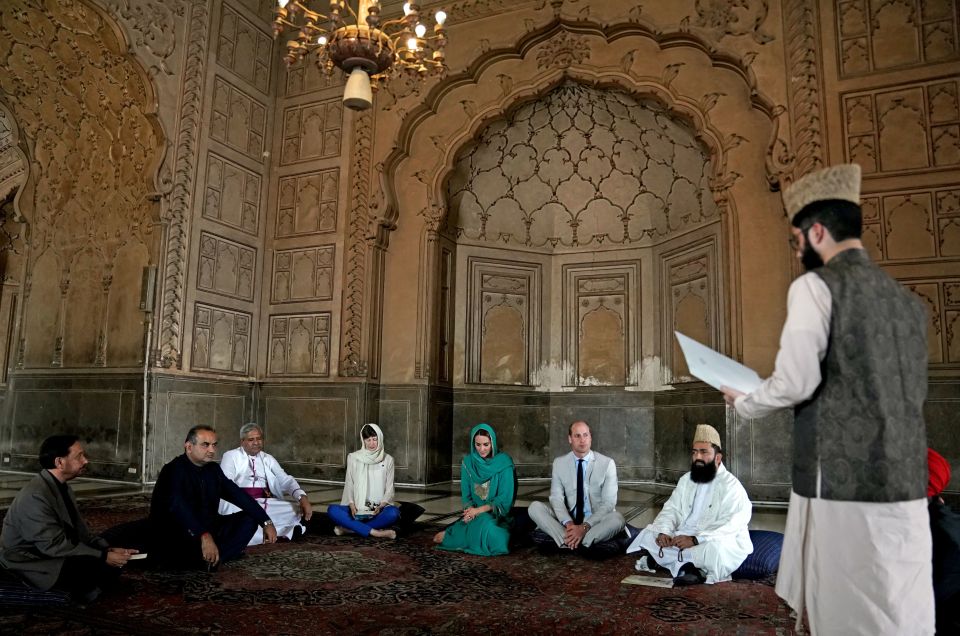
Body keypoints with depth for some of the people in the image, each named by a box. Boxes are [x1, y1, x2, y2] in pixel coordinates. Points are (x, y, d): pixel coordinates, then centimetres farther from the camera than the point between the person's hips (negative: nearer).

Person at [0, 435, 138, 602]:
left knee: (116, 560, -4)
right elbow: (54, 545, -26)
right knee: (103, 568, -26)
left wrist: (108, 549, -10)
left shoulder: (62, 488, 6)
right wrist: (104, 556, -23)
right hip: (31, 563, -9)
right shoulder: (35, 496, -24)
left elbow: (79, 530, 6)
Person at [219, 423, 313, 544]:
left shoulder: (268, 458, 16)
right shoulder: (230, 456, 5)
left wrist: (302, 497, -16)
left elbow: (285, 480, 4)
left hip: (264, 503, 3)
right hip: (239, 504, -3)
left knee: (298, 510, -18)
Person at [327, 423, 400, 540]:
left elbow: (389, 489, 5)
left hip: (379, 510, 0)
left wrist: (381, 505, -15)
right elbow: (349, 484, 6)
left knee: (393, 512, -34)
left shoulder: (387, 460, 7)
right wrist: (351, 505, -13)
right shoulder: (353, 458, 8)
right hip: (357, 509, 1)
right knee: (332, 510, -28)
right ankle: (374, 532, -33)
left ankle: (349, 527, -26)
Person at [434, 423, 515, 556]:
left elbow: (505, 499, -9)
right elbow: (465, 495, 5)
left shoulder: (504, 463, -8)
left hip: (497, 514, -2)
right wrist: (470, 510, -17)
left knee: (485, 522, -35)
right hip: (475, 514, 2)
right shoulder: (468, 462, 2)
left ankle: (449, 535, -12)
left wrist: (479, 510, -18)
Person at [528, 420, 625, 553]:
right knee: (535, 507, -19)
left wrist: (585, 527, -24)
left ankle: (567, 542, -29)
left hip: (595, 521, -2)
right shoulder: (559, 463, 2)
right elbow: (556, 497, -6)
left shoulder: (607, 463, -5)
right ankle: (569, 541, -32)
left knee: (617, 519, -33)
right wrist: (568, 523, -25)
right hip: (567, 521, 2)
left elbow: (608, 503, -11)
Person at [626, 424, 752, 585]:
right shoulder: (686, 480, 10)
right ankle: (691, 567, -22)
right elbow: (672, 510, 4)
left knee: (713, 549, -38)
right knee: (650, 533, -9)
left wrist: (695, 540, -34)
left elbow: (730, 526, -23)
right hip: (683, 537, 7)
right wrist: (663, 532, -18)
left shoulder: (731, 486, -12)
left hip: (717, 541, -7)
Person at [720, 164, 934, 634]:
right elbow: (904, 395, 20)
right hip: (904, 483, 8)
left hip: (843, 483, -7)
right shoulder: (905, 299, 14)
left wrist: (741, 404, 3)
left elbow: (795, 381, -17)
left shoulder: (817, 285, -8)